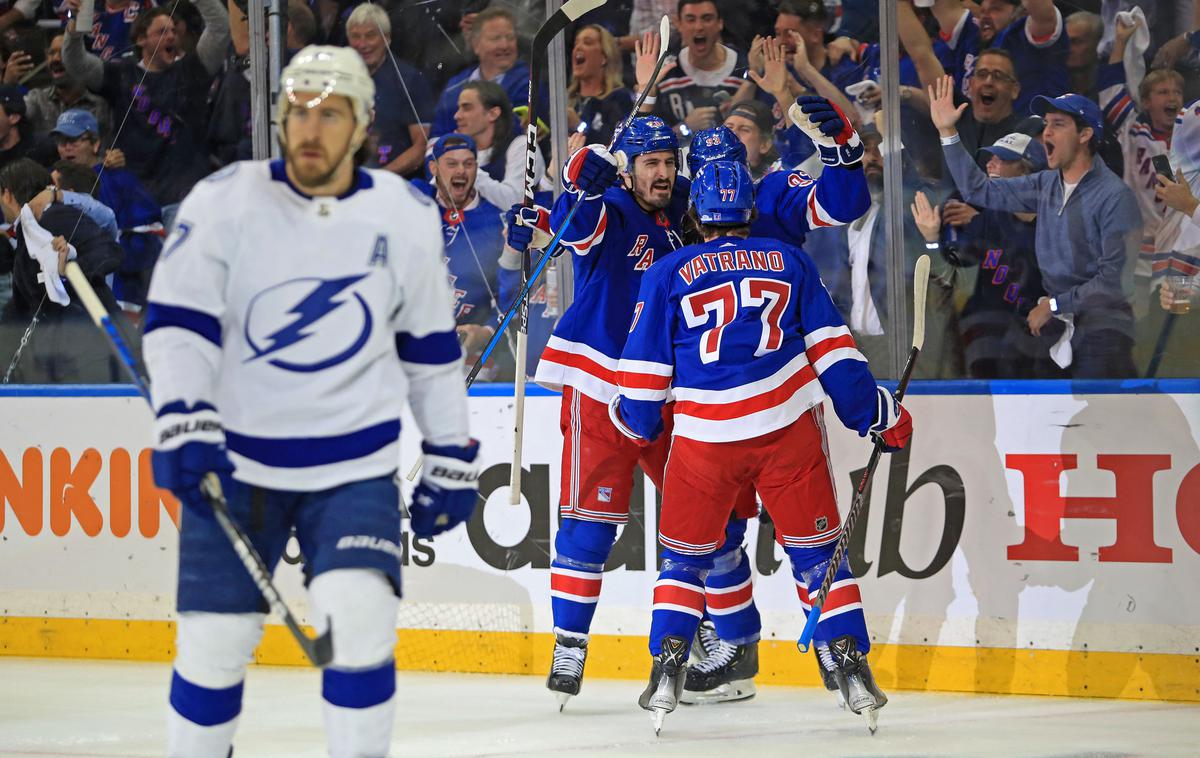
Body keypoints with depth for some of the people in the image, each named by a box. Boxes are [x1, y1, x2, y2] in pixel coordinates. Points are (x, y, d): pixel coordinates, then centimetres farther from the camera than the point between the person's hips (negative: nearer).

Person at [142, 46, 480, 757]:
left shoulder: (406, 217, -1)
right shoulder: (227, 200, -8)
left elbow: (431, 345, 10)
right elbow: (177, 319, -12)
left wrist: (452, 457, 11)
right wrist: (184, 425, -25)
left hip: (356, 465, 1)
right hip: (235, 458, -1)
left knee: (361, 619, -17)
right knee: (215, 641, 0)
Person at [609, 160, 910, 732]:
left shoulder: (668, 273, 5)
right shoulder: (789, 261, 10)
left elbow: (645, 366, 6)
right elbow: (830, 347, 8)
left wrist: (638, 424, 24)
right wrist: (875, 413, 15)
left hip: (704, 434, -1)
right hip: (788, 426, 1)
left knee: (685, 554, 14)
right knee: (816, 550, 10)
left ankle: (667, 671, 3)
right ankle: (852, 670, 2)